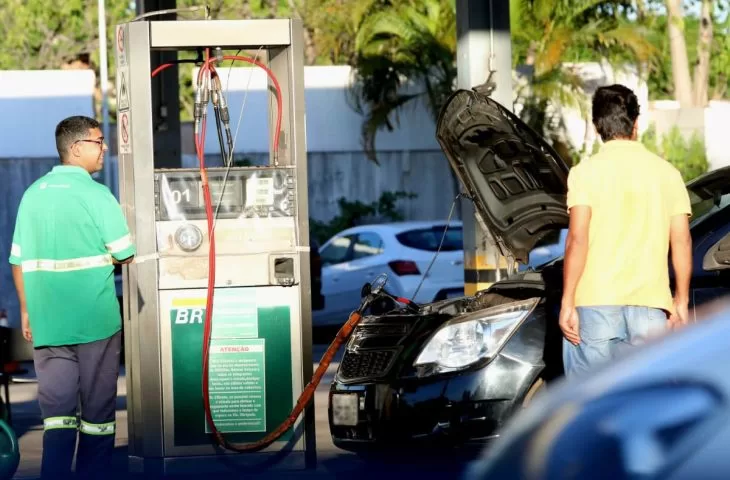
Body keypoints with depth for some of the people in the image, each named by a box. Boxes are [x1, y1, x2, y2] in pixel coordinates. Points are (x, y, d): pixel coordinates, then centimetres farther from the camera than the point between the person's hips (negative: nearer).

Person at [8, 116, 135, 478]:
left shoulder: (33, 194, 5)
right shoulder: (96, 194, -10)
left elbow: (18, 262, 8)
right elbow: (126, 256, -8)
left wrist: (26, 310, 17)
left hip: (45, 322, 4)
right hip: (95, 320, -4)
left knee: (56, 410, 5)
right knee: (97, 408, 9)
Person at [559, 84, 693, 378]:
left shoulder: (586, 172, -2)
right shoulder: (667, 173, 8)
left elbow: (577, 240, -10)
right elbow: (682, 242, 6)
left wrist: (567, 302, -7)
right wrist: (681, 300, 14)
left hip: (596, 302, -3)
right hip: (651, 305, 3)